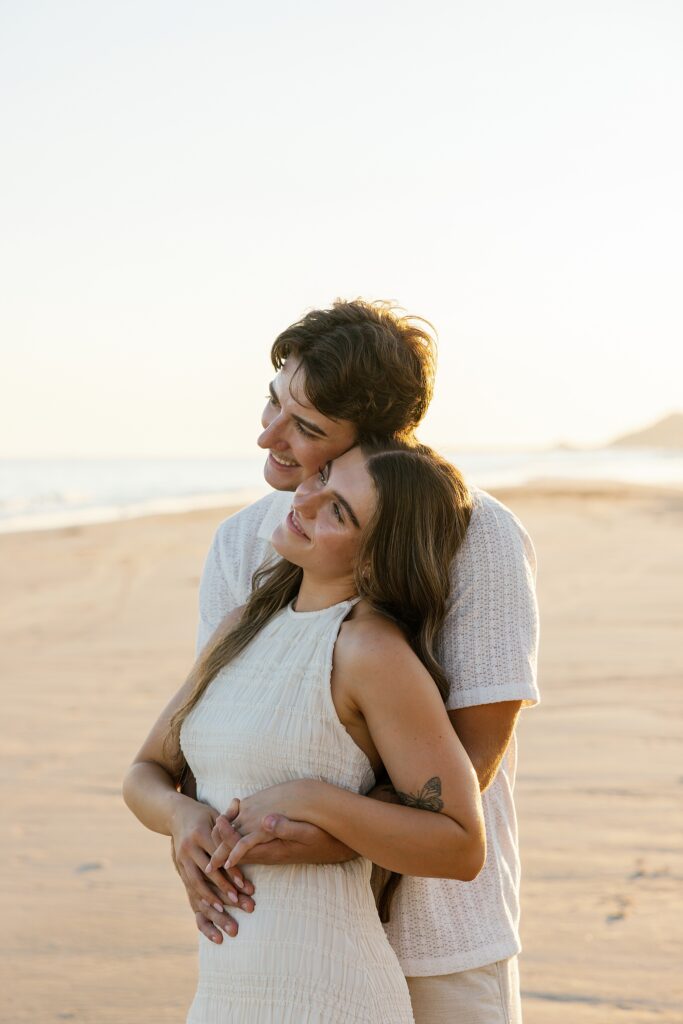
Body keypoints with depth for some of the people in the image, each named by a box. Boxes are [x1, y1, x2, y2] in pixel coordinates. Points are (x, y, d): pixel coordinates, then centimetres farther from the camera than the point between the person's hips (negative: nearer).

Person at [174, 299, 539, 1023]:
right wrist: (193, 831, -25)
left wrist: (336, 838, -31)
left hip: (437, 932, -3)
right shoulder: (242, 544, 0)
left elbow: (475, 754, -16)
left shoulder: (479, 535, -14)